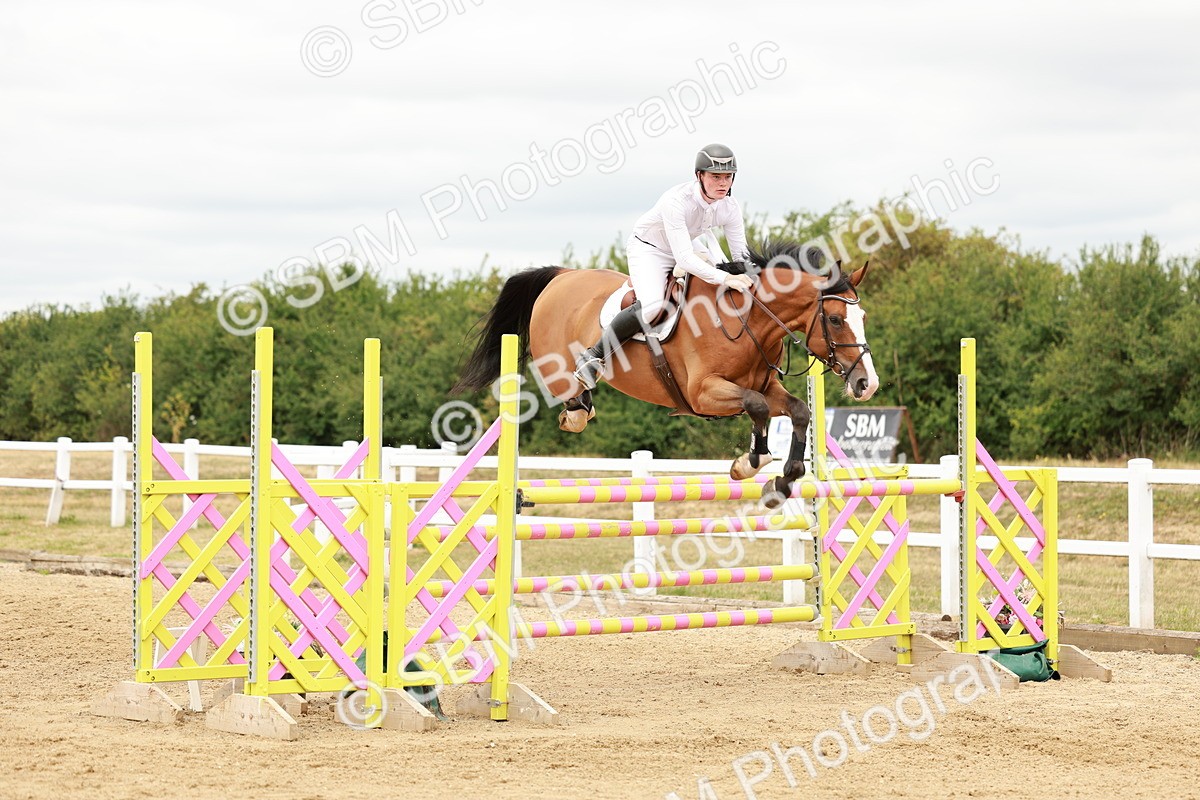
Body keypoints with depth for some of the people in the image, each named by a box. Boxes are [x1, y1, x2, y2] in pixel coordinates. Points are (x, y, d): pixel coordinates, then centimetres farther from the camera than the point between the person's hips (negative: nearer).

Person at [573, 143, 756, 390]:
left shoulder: (729, 207, -18)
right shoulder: (676, 201, -37)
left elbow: (741, 255, -7)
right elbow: (684, 258, -43)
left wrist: (750, 277, -26)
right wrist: (725, 278, -52)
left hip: (689, 246, 7)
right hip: (648, 248, -7)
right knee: (651, 305, -32)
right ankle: (593, 356, -20)